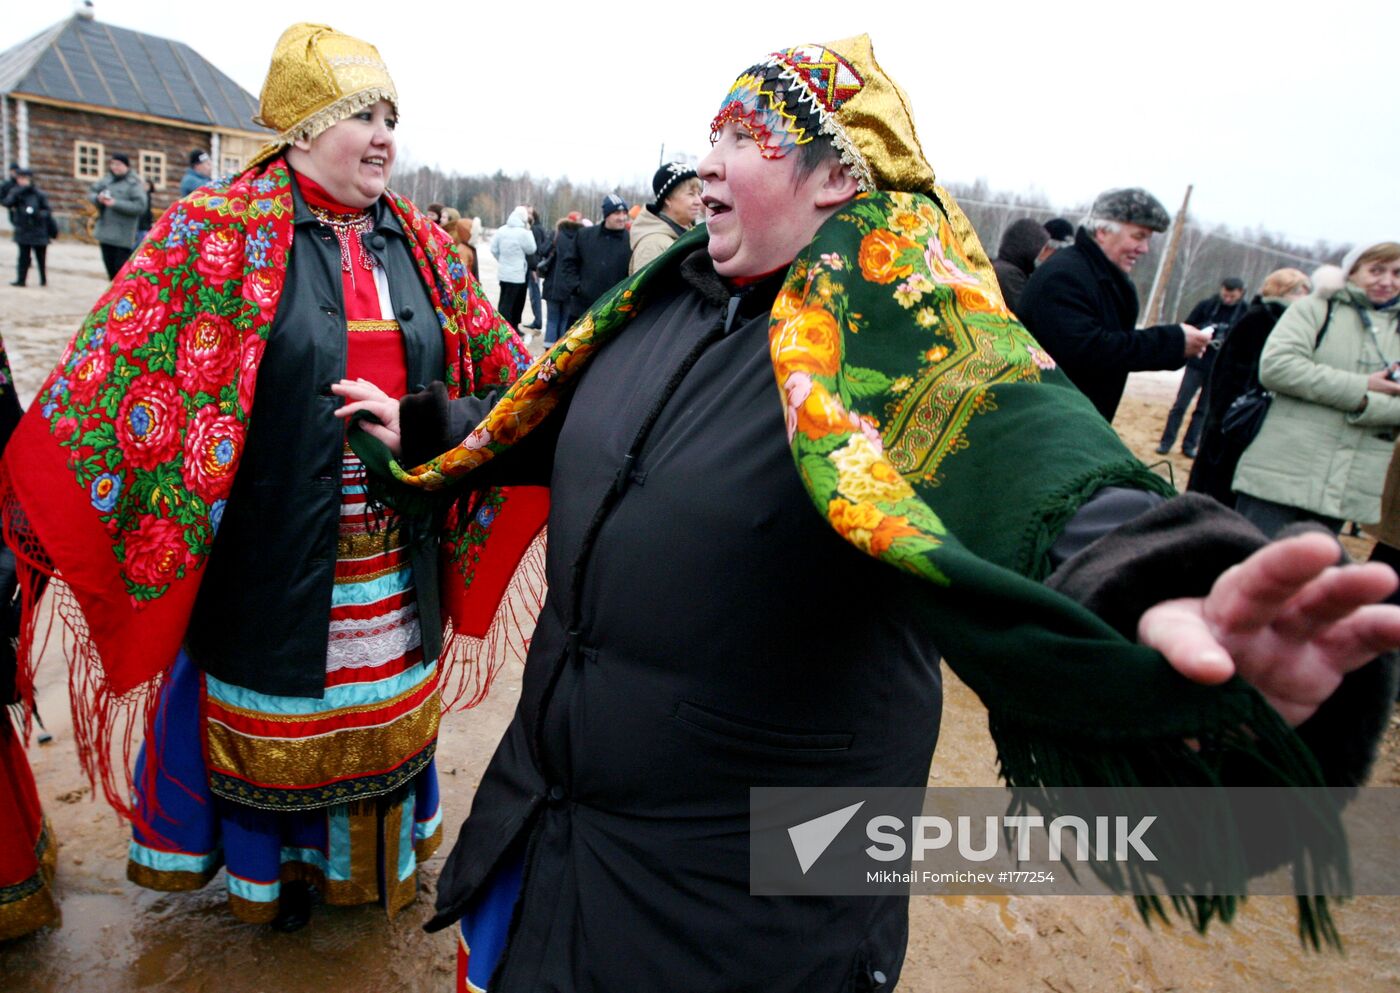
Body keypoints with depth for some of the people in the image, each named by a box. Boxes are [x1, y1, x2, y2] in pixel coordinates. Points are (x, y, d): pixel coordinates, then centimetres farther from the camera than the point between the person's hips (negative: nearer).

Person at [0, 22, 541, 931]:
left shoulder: (420, 245, 5)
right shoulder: (220, 232, -8)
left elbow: (504, 370, 10)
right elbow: (112, 365, -13)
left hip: (400, 558, 4)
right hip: (276, 555, -3)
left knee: (383, 712, 21)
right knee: (276, 710, 16)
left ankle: (377, 854, 48)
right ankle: (276, 865, 45)